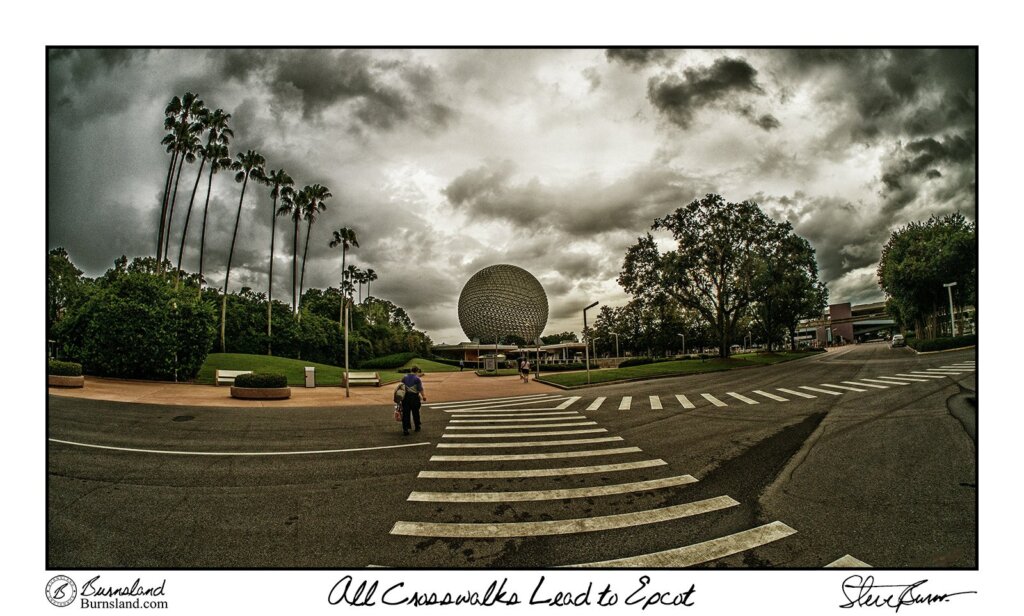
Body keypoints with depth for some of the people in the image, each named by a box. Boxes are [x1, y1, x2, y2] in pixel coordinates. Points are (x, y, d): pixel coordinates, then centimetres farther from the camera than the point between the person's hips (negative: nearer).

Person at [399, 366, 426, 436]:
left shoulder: (404, 377, 7)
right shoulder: (417, 379, -9)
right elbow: (420, 389, -10)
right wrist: (424, 396, 2)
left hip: (405, 397, 3)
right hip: (414, 397, -3)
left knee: (405, 414, 3)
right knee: (415, 413, 13)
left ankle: (405, 429, -5)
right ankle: (417, 427, 28)